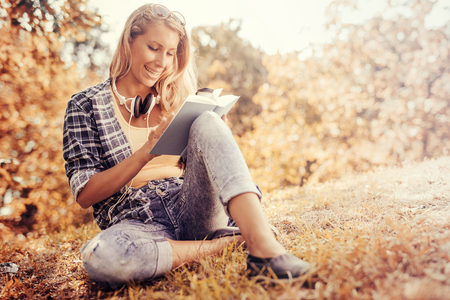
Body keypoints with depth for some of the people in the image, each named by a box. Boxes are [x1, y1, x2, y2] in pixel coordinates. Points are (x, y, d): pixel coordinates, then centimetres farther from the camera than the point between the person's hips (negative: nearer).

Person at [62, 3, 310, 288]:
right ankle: (224, 243, -19)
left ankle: (262, 244, -36)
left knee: (207, 122, -22)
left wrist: (215, 133, -6)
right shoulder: (87, 105, 4)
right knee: (98, 256, -37)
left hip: (193, 213, 2)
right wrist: (147, 152, -17)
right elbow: (85, 194, -5)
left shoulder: (176, 100, 15)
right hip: (139, 225, -2)